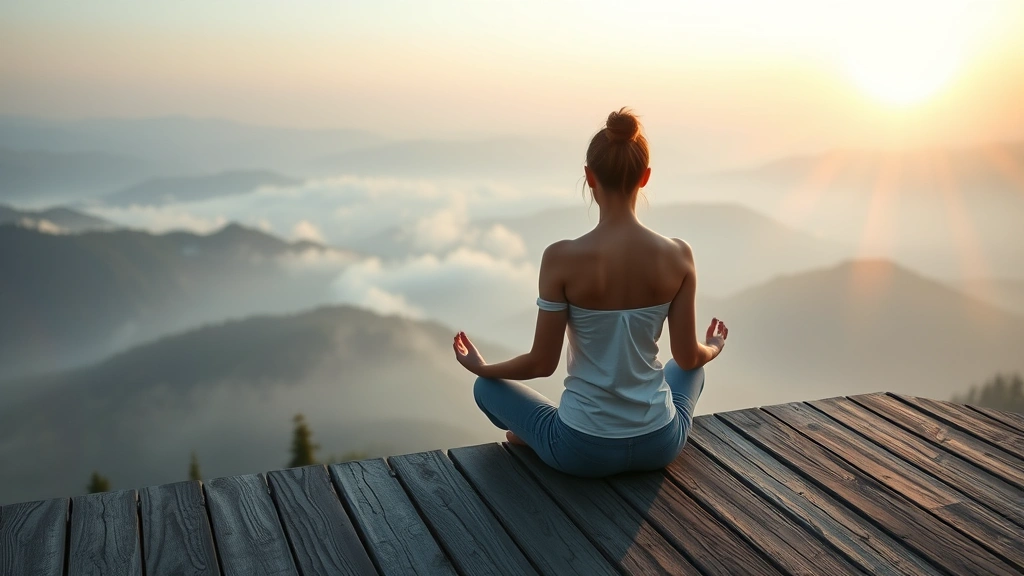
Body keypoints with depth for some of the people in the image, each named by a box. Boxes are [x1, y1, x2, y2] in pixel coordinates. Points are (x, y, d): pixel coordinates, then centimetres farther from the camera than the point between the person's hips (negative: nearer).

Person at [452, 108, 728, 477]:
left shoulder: (563, 258, -20)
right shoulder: (677, 255, -12)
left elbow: (541, 364, -11)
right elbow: (689, 357, -2)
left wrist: (481, 367, 9)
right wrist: (712, 350, 23)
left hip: (583, 452, -1)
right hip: (659, 445, 2)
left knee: (488, 387, 25)